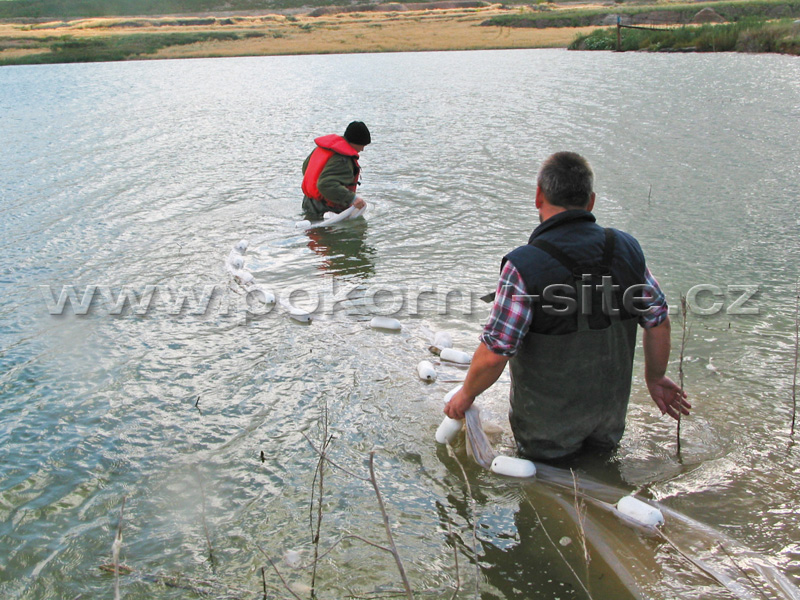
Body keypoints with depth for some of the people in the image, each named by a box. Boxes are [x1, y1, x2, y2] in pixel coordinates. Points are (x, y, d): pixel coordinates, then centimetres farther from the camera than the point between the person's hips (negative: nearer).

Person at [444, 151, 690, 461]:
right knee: (603, 450, 31)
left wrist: (466, 395, -3)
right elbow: (659, 321, 1)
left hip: (548, 415, -4)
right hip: (610, 406, 4)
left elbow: (494, 354, -23)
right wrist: (655, 376, 18)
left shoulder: (524, 266, -26)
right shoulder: (626, 247, -9)